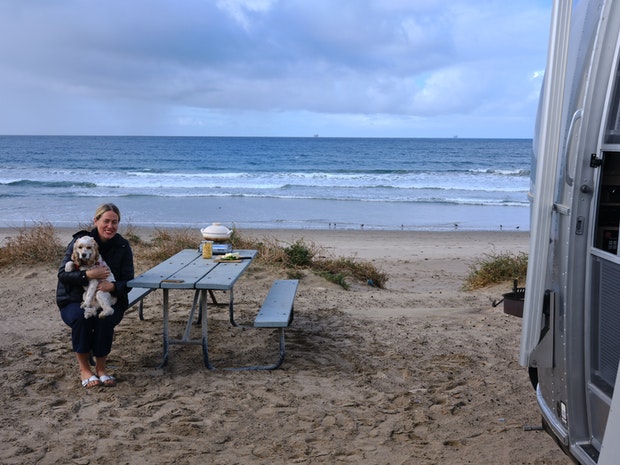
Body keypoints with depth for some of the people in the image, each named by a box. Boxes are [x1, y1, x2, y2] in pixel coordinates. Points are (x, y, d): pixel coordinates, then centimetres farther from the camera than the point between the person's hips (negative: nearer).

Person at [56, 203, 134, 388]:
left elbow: (128, 281, -4)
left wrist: (113, 286, -27)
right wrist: (88, 275, -29)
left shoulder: (123, 246, -3)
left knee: (105, 319, -31)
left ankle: (101, 368, -10)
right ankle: (84, 368, -16)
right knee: (81, 316, -33)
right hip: (75, 301, -1)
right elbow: (62, 273, -12)